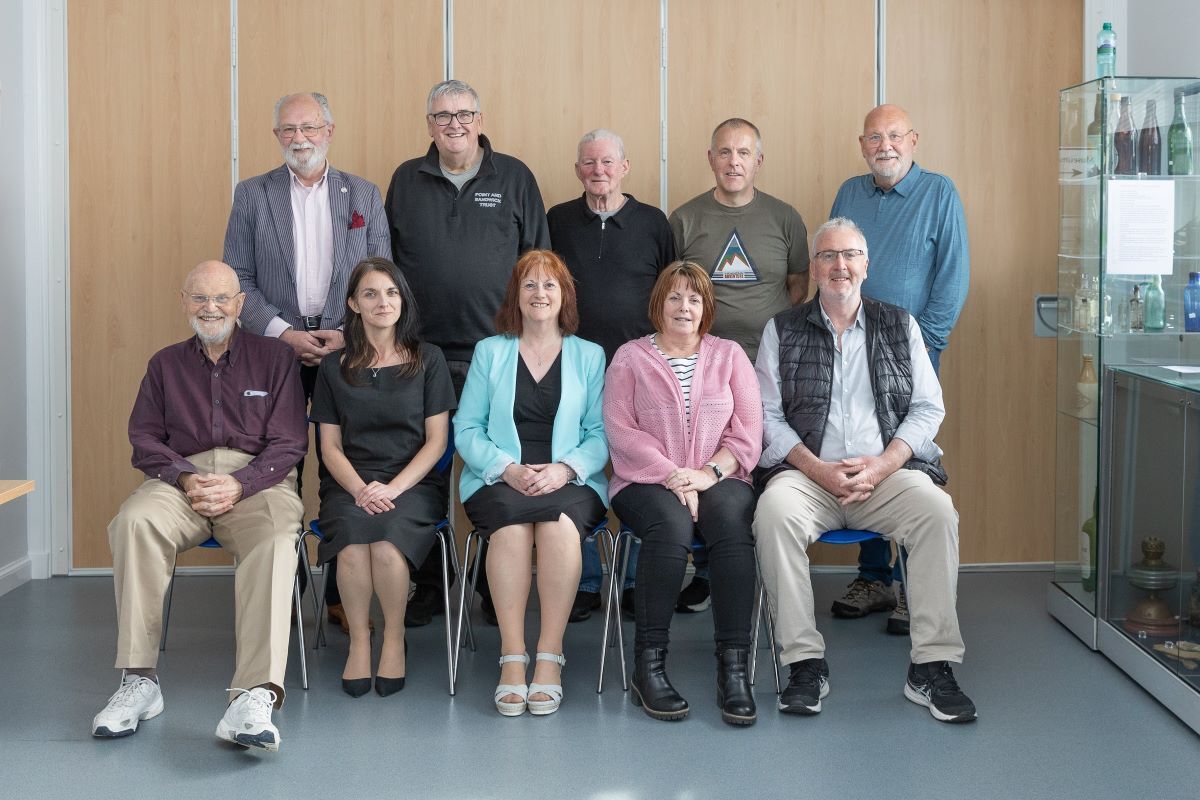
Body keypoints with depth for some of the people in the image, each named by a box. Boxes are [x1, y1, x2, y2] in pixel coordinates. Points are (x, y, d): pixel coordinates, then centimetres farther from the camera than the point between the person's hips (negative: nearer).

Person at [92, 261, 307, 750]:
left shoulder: (274, 357, 12)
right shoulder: (165, 365, 20)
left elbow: (288, 443, 4)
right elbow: (145, 440, 12)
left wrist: (239, 484, -14)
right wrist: (184, 478, -9)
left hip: (257, 480, -2)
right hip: (182, 478, 2)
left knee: (275, 540, -37)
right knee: (133, 522, -33)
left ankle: (253, 699, -49)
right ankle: (139, 681, -30)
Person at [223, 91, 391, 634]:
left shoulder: (364, 195, 10)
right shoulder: (252, 195, 8)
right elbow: (238, 280, 3)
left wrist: (350, 335, -7)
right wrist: (283, 333, -9)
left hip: (347, 348, 0)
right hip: (275, 347, 0)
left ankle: (343, 595, 7)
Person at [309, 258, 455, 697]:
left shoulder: (428, 360, 7)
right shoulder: (334, 367, 11)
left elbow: (436, 441, 2)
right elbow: (331, 447, 8)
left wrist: (392, 488, -12)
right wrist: (360, 488, -12)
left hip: (413, 482, -1)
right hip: (350, 484, 1)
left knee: (387, 541, -33)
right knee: (353, 540, -32)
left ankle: (394, 641, -11)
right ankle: (358, 641, -12)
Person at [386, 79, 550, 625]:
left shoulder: (514, 179, 7)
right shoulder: (406, 181, 11)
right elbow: (385, 262, 14)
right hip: (422, 352, 2)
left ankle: (497, 586, 13)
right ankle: (427, 586, 15)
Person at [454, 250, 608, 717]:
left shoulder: (589, 356, 16)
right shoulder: (490, 352, 17)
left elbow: (600, 434, 7)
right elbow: (466, 429, 8)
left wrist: (565, 468, -13)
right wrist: (507, 469, -10)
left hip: (569, 482, 0)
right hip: (498, 480, 0)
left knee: (559, 522, -36)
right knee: (510, 523, -36)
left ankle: (549, 657, -31)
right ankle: (512, 657, -32)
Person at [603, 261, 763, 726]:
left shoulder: (729, 356, 17)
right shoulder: (630, 358, 12)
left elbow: (747, 432, 8)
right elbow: (621, 431, -1)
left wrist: (711, 472, -10)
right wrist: (673, 476, -13)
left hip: (719, 479, 1)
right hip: (647, 481, -1)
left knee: (732, 525, -33)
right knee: (671, 526, -36)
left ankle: (733, 669, -35)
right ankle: (648, 666, -29)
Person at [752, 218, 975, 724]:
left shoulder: (900, 327, 16)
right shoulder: (783, 331, 13)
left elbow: (928, 409, 9)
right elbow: (768, 416, 4)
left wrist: (883, 464, -8)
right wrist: (818, 469, -11)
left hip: (887, 472, 1)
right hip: (808, 473, -1)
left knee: (937, 510, -30)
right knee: (774, 511, -33)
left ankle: (932, 668, -24)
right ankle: (805, 664, -26)